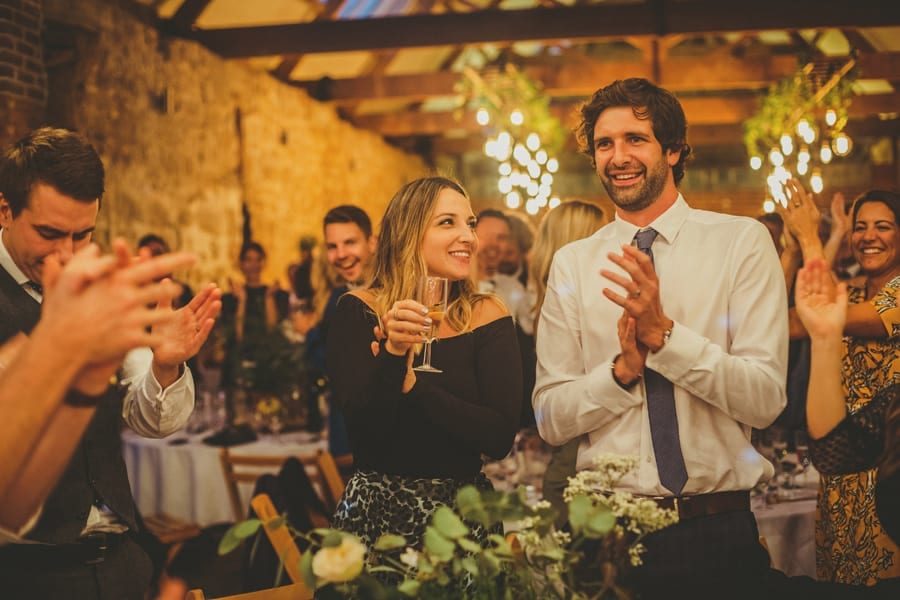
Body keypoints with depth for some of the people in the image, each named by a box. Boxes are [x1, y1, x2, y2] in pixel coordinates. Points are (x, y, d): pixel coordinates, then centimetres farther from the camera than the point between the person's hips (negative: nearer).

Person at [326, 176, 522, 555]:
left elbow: (500, 437, -12)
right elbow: (361, 426, -12)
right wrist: (394, 353, -26)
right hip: (376, 515, -1)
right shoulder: (358, 311, -3)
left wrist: (411, 384, -17)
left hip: (463, 513, 1)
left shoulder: (488, 318, -2)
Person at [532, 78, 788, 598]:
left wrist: (664, 333, -22)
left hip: (718, 531, -1)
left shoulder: (743, 240, -3)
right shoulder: (572, 264, 4)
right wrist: (623, 369, -17)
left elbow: (766, 400, -11)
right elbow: (551, 419, 0)